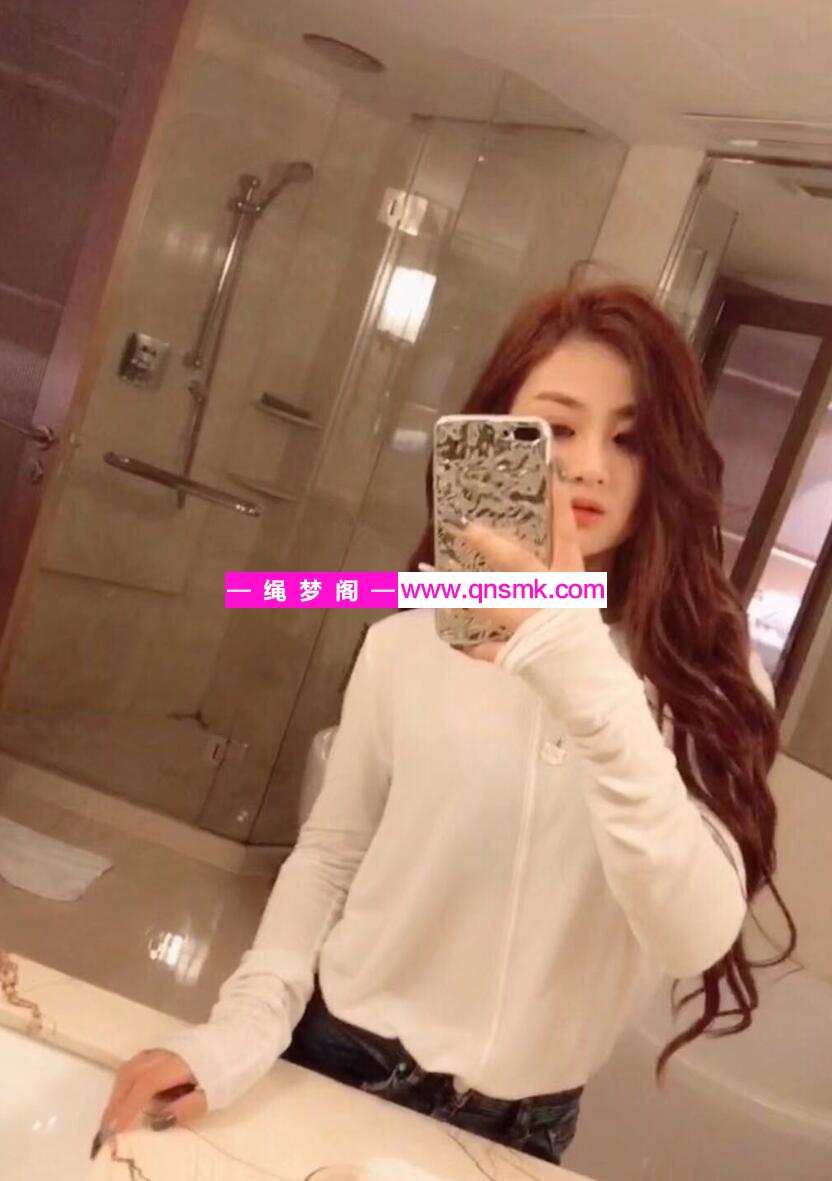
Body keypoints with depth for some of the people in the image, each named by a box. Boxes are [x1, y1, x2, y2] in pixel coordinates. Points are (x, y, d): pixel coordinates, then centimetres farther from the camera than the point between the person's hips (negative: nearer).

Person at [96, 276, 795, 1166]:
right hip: (341, 1061, 1)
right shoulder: (409, 640, -8)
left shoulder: (706, 677, -13)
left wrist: (583, 673, -36)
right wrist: (246, 1025, -12)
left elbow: (697, 940, -26)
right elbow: (329, 853, 2)